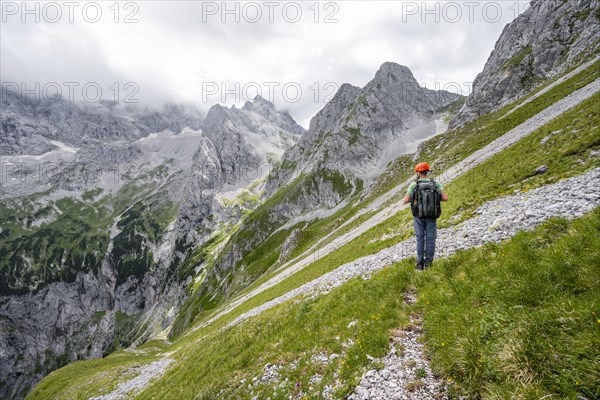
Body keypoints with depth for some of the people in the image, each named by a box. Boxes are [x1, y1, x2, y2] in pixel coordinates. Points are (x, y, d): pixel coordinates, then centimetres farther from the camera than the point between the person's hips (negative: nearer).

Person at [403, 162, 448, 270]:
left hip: (418, 216, 0)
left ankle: (420, 264, 9)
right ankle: (428, 262, 10)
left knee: (420, 239, 8)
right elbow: (445, 198, -11)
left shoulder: (414, 184, -7)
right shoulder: (435, 184, -2)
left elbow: (406, 201, -10)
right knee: (430, 239, 9)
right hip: (431, 216, 1)